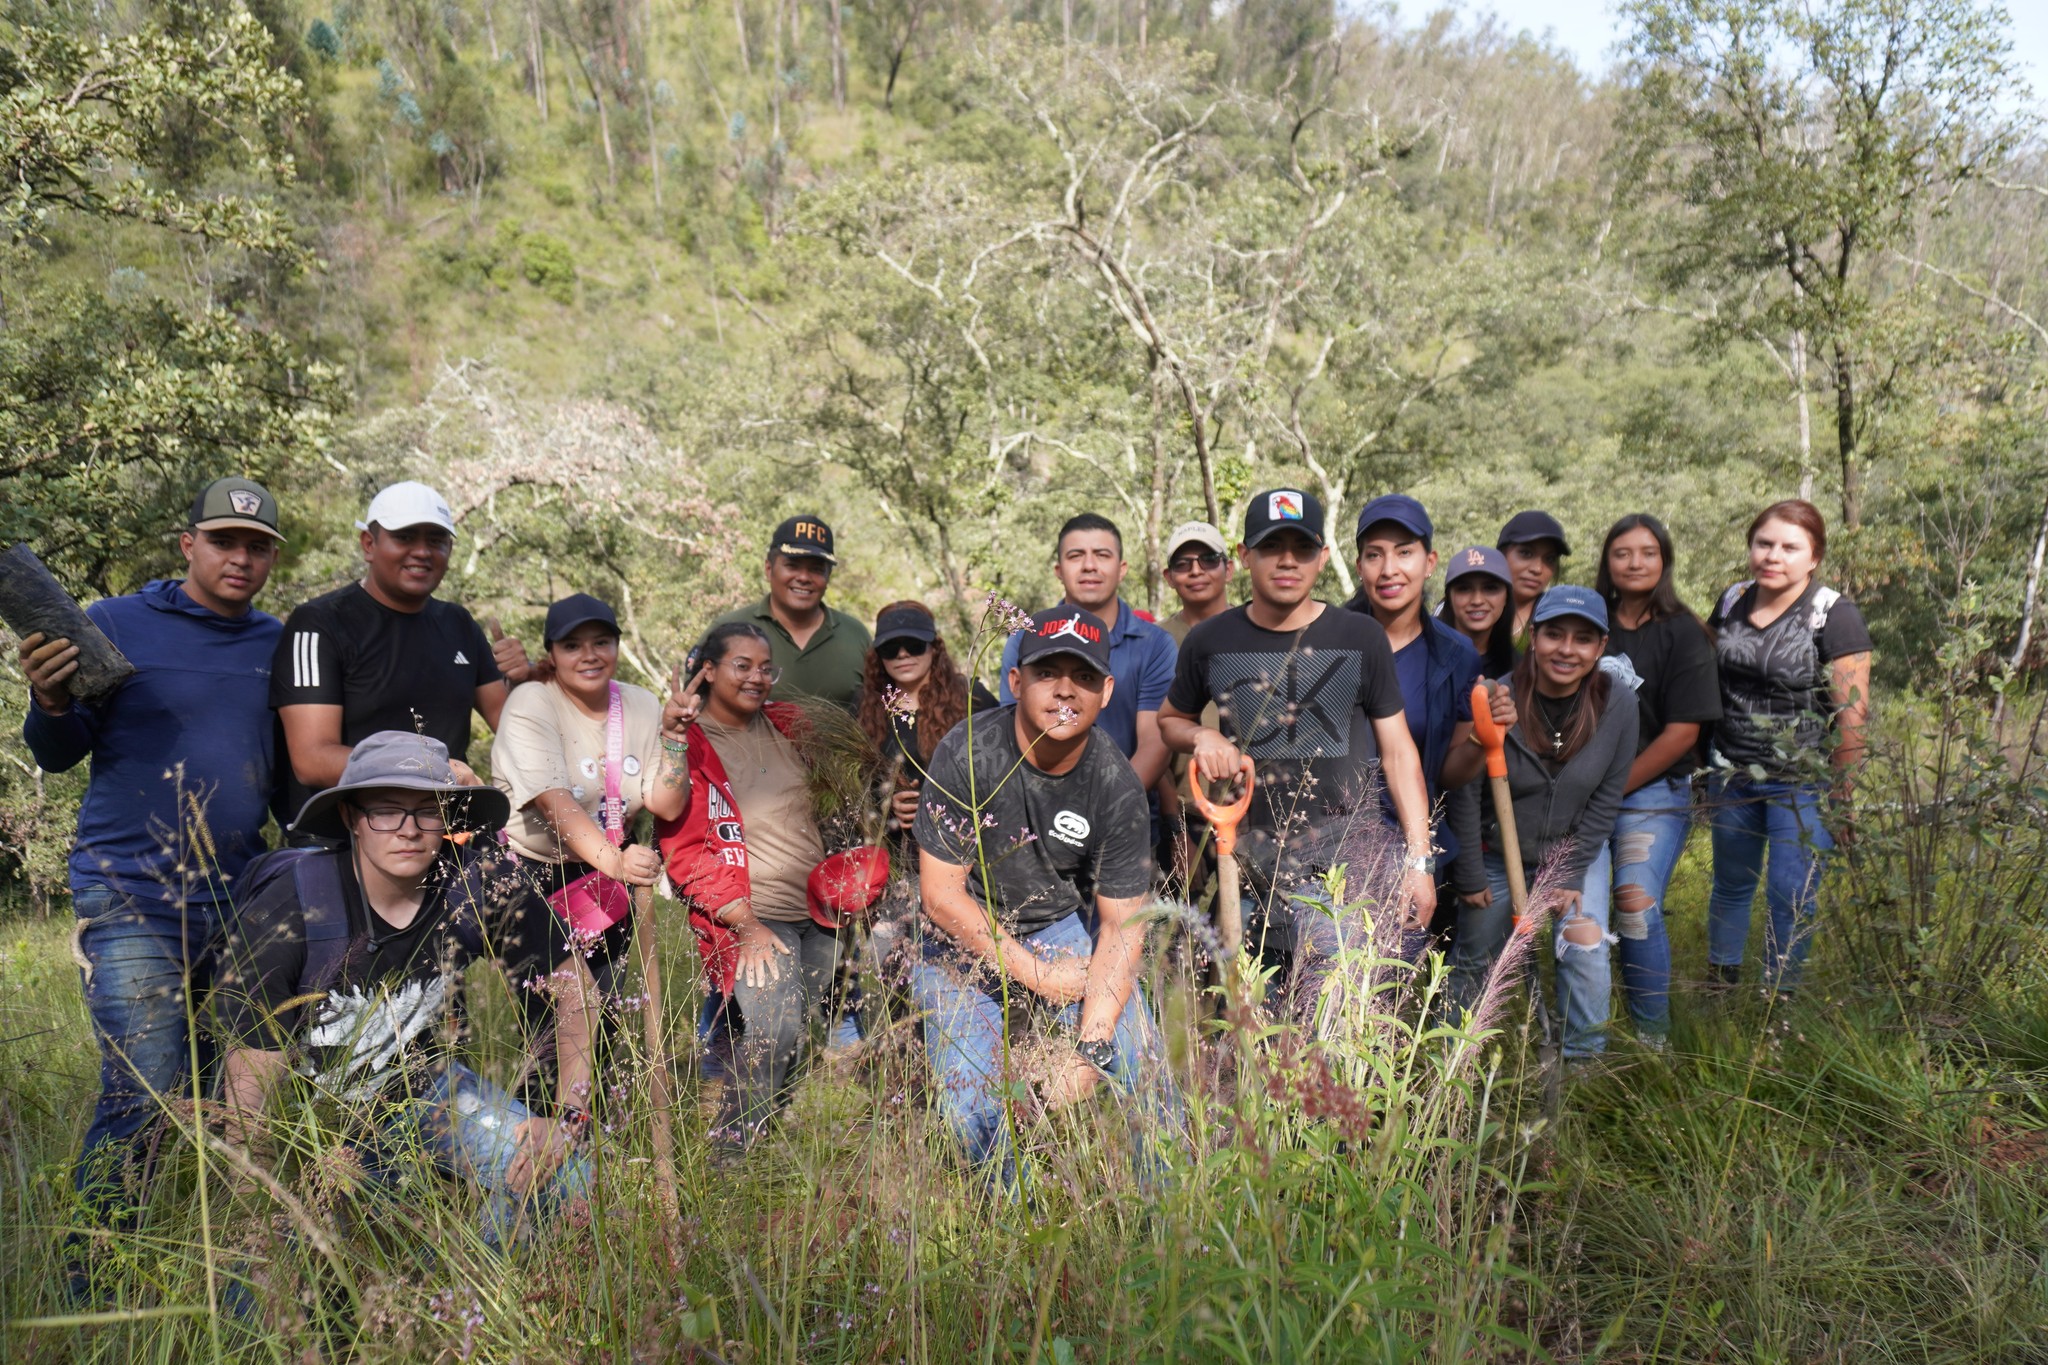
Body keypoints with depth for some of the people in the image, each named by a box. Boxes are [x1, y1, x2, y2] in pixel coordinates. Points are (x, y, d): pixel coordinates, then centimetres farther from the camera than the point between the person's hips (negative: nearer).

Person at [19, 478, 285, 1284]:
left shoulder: (277, 645, 11)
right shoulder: (114, 626, 1)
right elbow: (58, 757, 2)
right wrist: (50, 702, -18)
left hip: (239, 902, 4)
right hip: (132, 901, -4)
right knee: (141, 1098, -9)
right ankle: (91, 1292, 8)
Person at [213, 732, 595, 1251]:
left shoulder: (483, 883, -20)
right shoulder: (285, 912, -27)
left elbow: (576, 989, -10)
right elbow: (251, 1087, -22)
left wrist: (567, 1118, -18)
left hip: (422, 1088, 2)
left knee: (568, 1183, -15)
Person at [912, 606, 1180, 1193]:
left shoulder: (1117, 786, -16)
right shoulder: (966, 753, -22)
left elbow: (1122, 925, -13)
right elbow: (942, 893, -17)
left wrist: (1089, 1049, -22)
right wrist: (1037, 974, -16)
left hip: (1062, 928, 2)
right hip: (961, 941, -1)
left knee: (1140, 1055, -14)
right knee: (971, 1112, -11)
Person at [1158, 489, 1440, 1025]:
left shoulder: (1360, 637, 6)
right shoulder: (1210, 642, 7)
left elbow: (1397, 750, 8)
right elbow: (1170, 719, 23)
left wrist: (1420, 858, 1)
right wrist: (1201, 737, -1)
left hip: (1350, 846, -1)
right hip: (1251, 854, 1)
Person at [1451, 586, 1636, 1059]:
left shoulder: (1616, 705, -15)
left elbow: (1605, 801, -6)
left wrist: (1570, 874, -8)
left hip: (1577, 850, 1)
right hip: (1497, 852, -1)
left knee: (1585, 948, -10)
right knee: (1474, 958, 11)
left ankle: (1585, 1062, 13)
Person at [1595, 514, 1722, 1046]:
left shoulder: (1682, 633, -2)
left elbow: (1682, 732, -7)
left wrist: (1613, 788, -7)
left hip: (1653, 794, -3)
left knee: (1637, 908, -17)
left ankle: (1652, 1037, -2)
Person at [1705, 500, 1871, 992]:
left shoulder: (1834, 615, -13)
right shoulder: (1732, 602, 3)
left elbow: (1853, 712, -15)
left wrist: (1841, 795, -15)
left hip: (1802, 784, -5)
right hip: (1732, 775, 5)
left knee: (1793, 895, 1)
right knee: (1731, 884, 17)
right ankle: (1720, 982, 32)